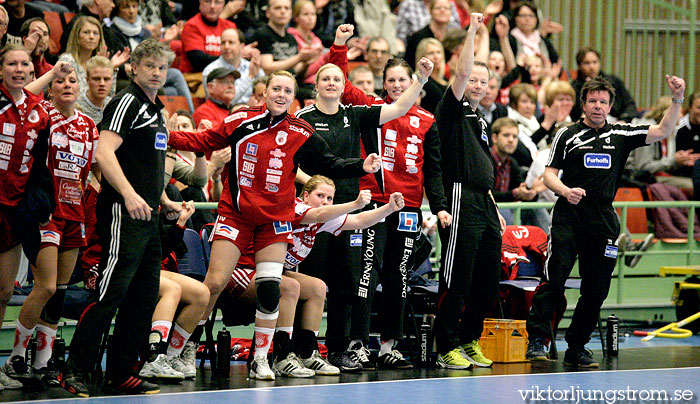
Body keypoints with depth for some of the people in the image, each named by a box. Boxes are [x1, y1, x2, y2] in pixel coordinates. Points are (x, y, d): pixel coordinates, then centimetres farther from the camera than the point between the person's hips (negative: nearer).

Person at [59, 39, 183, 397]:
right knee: (112, 291, -14)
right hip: (122, 213, -10)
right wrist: (129, 194, -30)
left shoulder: (156, 111, 21)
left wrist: (163, 201, 29)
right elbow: (104, 153, -20)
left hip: (147, 217, 10)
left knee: (145, 296, 8)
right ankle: (75, 371, -13)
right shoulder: (127, 102, -8)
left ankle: (119, 375, 13)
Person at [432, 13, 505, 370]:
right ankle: (447, 349, -4)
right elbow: (461, 73, -17)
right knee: (457, 279, -8)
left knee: (488, 279, 9)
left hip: (485, 205, 9)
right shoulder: (452, 111, -1)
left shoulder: (480, 120, 22)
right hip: (461, 202, -8)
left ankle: (470, 341, 19)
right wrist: (472, 32, -18)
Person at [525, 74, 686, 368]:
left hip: (603, 222, 3)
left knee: (596, 289, 3)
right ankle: (536, 340, -10)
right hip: (568, 219, -3)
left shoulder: (620, 135, 12)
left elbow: (662, 132, 7)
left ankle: (576, 349, 13)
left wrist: (677, 101, -6)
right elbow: (549, 174, 3)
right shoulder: (567, 136, 6)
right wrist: (565, 191, -17)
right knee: (554, 278, -15)